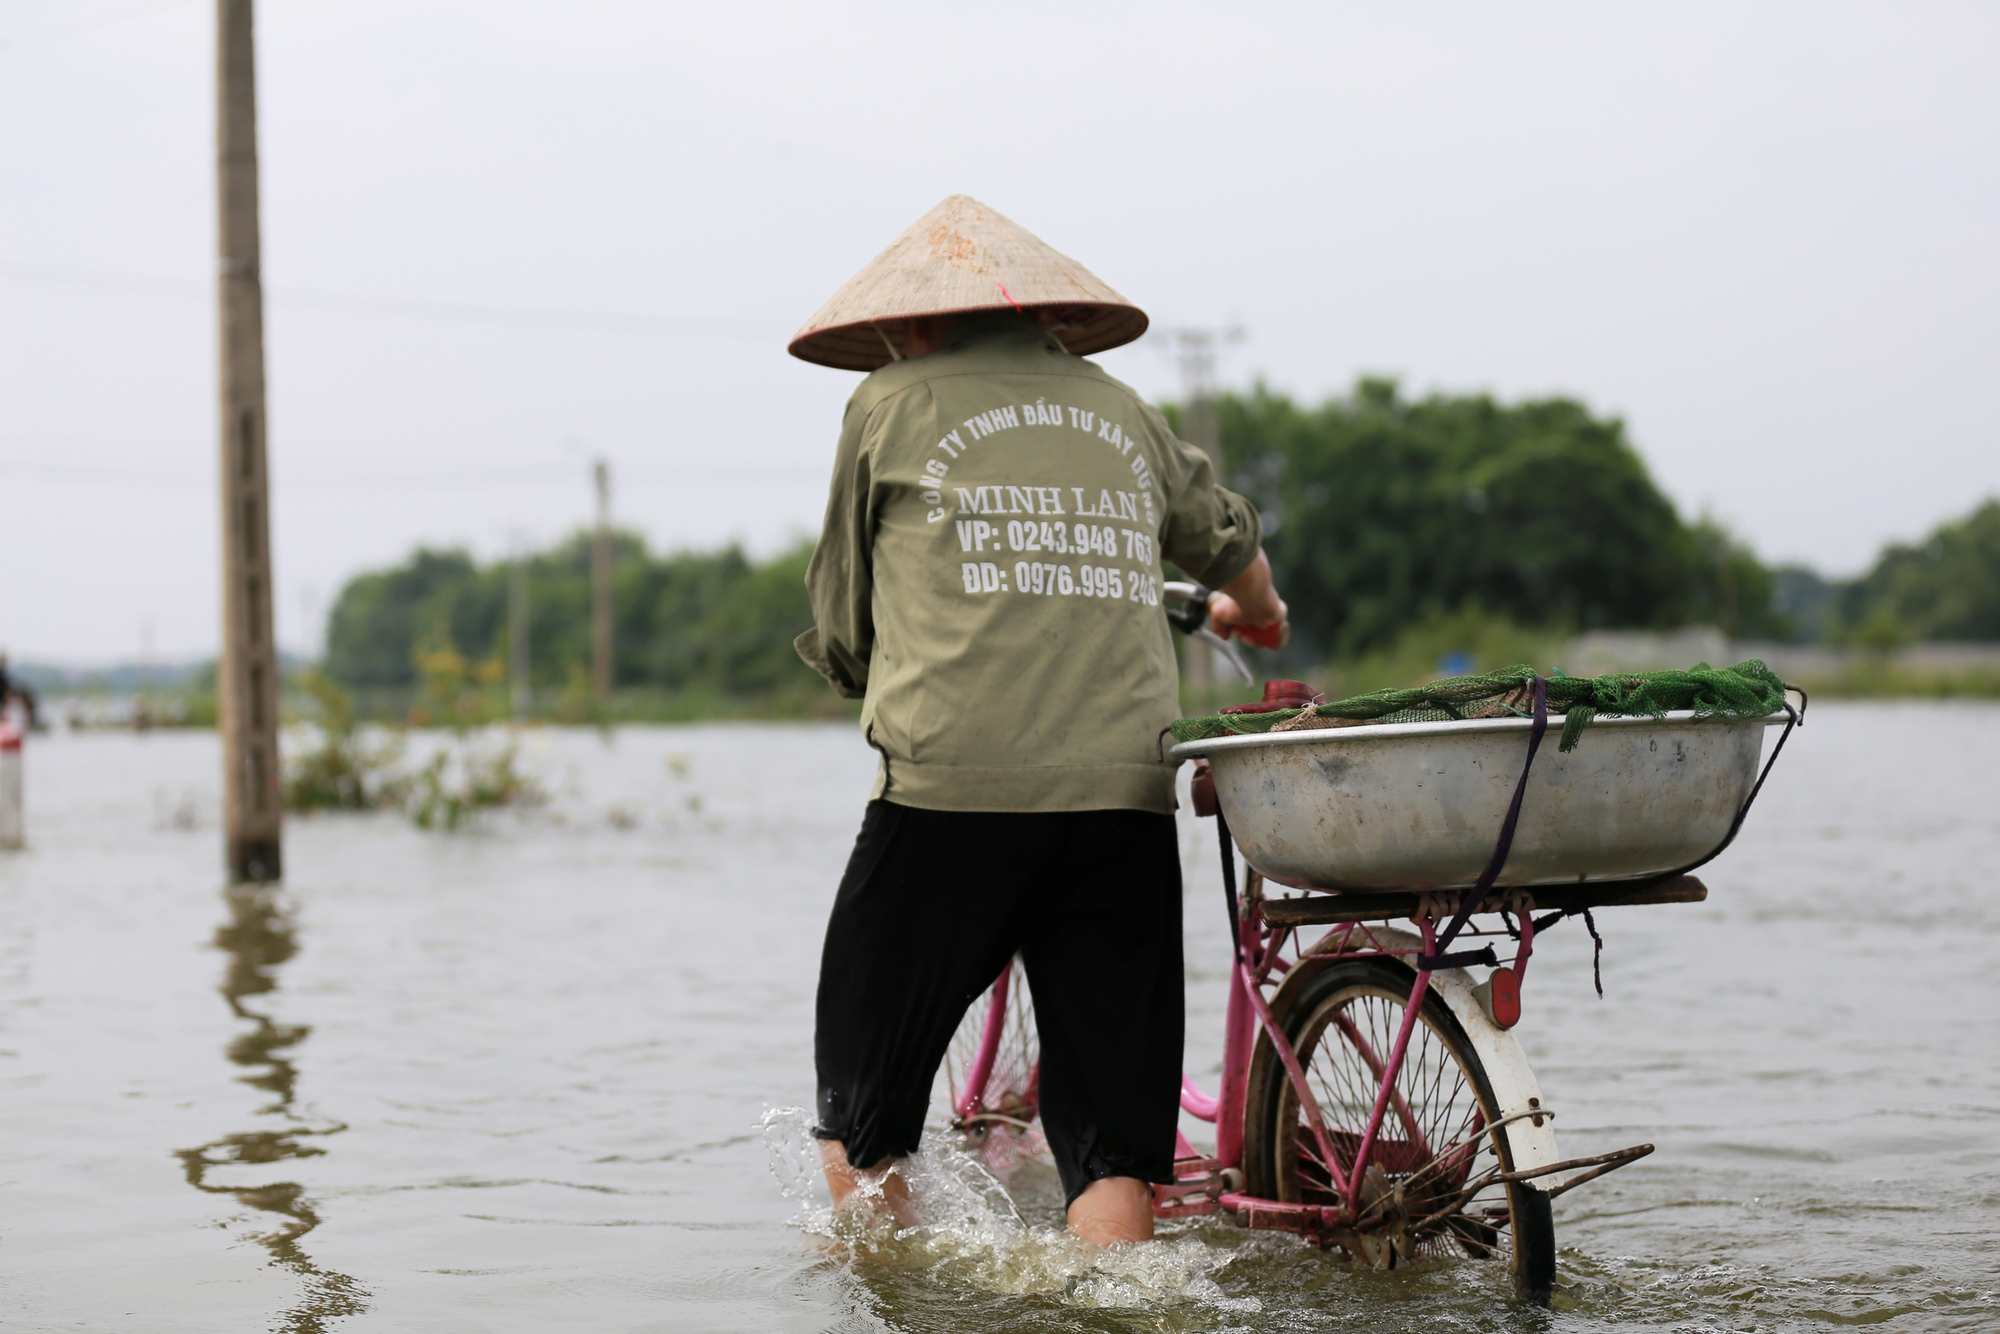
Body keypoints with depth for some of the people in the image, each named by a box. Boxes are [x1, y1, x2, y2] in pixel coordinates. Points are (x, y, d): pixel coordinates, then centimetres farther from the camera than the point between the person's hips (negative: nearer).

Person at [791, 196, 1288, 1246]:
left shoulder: (892, 401, 11)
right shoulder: (1119, 411, 21)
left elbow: (840, 621, 18)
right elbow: (1232, 548, 39)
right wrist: (1253, 611, 61)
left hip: (950, 784, -3)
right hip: (1126, 799, 3)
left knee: (862, 1097, 13)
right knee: (1113, 1120, 6)